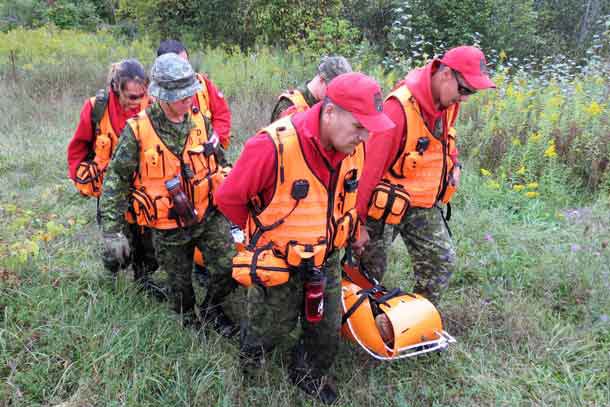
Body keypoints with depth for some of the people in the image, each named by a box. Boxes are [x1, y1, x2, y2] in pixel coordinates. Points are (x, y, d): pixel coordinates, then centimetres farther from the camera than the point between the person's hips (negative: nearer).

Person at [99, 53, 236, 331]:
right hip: (169, 228, -2)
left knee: (230, 269, -1)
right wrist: (112, 231, -15)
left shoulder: (200, 121, -5)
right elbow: (115, 179, -13)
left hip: (209, 217, 3)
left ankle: (211, 308, 29)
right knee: (180, 284, 15)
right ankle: (188, 319, 45)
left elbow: (217, 161, 10)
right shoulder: (138, 131, -17)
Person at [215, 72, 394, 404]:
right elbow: (228, 199, -18)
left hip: (326, 260, 5)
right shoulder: (274, 146, -33)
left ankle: (309, 376, 50)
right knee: (270, 328, 20)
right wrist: (264, 231, -3)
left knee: (328, 329, 20)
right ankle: (248, 369, 54)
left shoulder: (353, 145, -13)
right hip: (278, 264, -4)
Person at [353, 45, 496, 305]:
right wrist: (358, 222, -23)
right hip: (387, 203, -7)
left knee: (442, 262, 3)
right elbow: (370, 166, -26)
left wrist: (454, 165, 6)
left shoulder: (448, 102, -2)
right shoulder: (400, 108, -28)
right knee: (371, 271, 7)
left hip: (425, 205, 7)